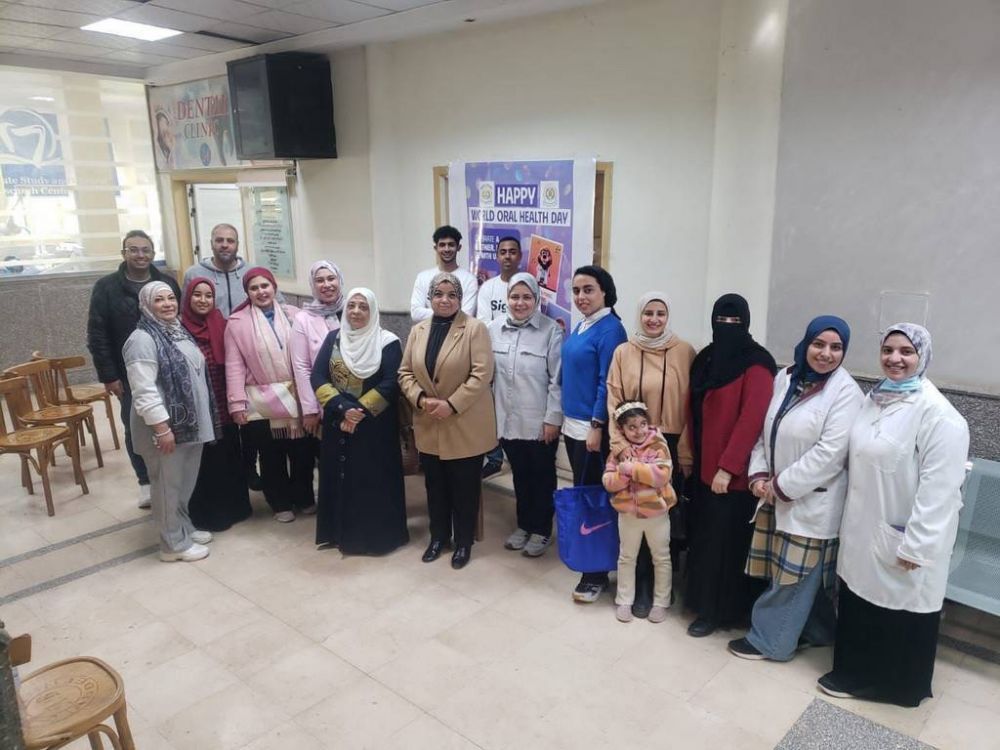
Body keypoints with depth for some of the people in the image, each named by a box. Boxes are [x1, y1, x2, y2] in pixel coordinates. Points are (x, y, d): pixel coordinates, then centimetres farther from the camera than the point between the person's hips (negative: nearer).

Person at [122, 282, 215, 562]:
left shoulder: (180, 331, 11)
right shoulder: (142, 339, -16)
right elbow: (144, 392, -22)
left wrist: (202, 418, 18)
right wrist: (162, 428, -23)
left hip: (190, 422, 8)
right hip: (164, 425, -8)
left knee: (186, 481, 19)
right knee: (168, 484, 4)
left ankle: (184, 528, 35)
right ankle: (174, 543, 16)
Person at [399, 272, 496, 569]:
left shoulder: (474, 328, -10)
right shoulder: (418, 330, 7)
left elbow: (482, 374, -16)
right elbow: (405, 372, 7)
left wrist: (451, 404, -20)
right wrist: (420, 399, -10)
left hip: (466, 427, -4)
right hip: (429, 426, 5)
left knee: (464, 487, 8)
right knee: (435, 485, 16)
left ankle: (463, 542, 24)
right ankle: (438, 536, 34)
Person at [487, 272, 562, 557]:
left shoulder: (550, 330, -10)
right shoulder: (495, 329, 2)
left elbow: (557, 379, -10)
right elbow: (488, 373, 6)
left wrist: (553, 418, -12)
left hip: (540, 422, -4)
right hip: (508, 420, 4)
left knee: (542, 476, 11)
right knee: (519, 475, 18)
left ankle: (541, 531, 26)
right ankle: (523, 525, 34)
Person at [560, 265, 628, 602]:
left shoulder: (610, 328, -14)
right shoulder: (580, 327, 11)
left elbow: (607, 382, -17)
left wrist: (597, 427, -18)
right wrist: (565, 418, 15)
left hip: (592, 427, -8)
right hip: (572, 423, 9)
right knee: (580, 491, 16)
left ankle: (596, 574, 8)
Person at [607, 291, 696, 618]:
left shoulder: (685, 352, -2)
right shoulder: (623, 352, 1)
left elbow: (691, 405, -3)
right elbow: (615, 402, 1)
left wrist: (686, 452, -5)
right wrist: (619, 447, -5)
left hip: (670, 446, -1)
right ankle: (641, 585, 20)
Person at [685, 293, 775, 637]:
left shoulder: (756, 364, -12)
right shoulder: (705, 358, 10)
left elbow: (751, 419, -18)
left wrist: (728, 466, -19)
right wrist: (691, 455, 7)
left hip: (733, 472, -7)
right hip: (704, 466, 7)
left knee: (725, 541, 2)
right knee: (703, 536, 15)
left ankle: (719, 610, 16)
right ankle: (704, 600, 30)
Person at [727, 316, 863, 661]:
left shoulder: (846, 393, -14)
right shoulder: (785, 378, 4)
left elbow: (829, 453, -20)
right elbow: (765, 430, 9)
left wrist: (782, 485, -16)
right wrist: (759, 474, -3)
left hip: (811, 501, -6)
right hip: (776, 495, 6)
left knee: (794, 573, 5)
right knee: (803, 573, 18)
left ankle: (770, 640, 20)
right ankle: (814, 631, 37)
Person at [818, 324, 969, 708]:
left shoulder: (937, 413, -20)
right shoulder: (875, 397, 6)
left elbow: (938, 488, -22)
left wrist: (916, 545, -22)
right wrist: (852, 520, 16)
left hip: (901, 537, -8)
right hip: (863, 528, 8)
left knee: (901, 610, 9)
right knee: (858, 601, 19)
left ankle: (896, 684, 29)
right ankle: (854, 672, 38)